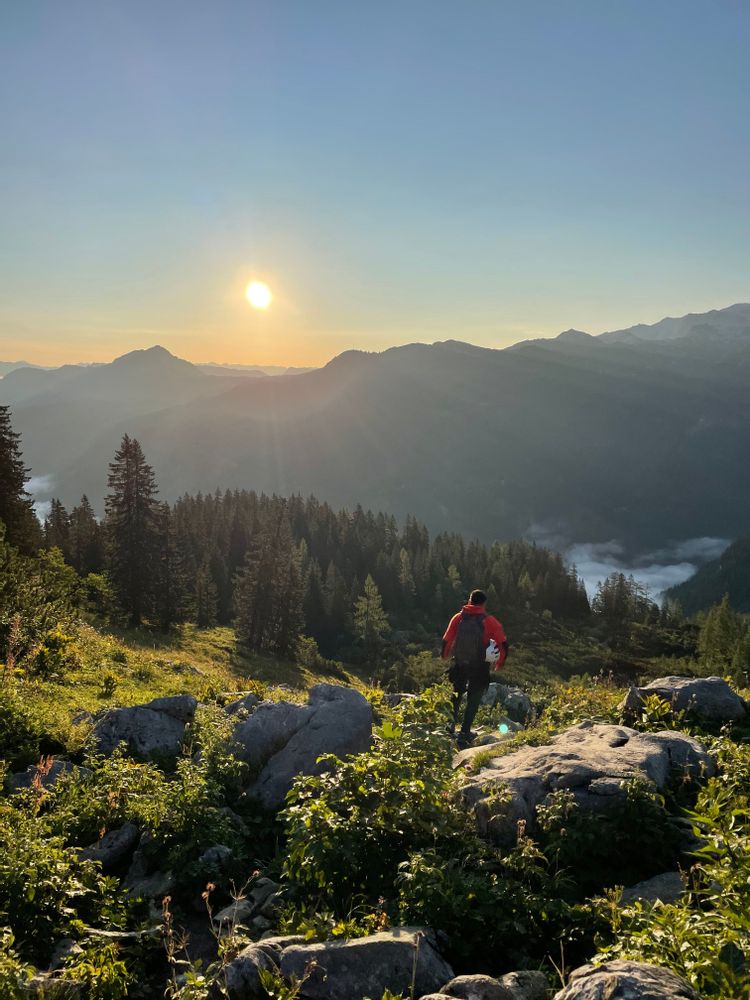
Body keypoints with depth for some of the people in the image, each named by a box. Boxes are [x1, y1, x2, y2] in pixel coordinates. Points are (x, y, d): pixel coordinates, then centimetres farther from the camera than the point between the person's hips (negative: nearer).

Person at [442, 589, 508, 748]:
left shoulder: (458, 618, -2)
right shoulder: (490, 621, -7)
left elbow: (446, 641, -1)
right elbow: (503, 644, -7)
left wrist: (444, 658, 16)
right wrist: (499, 663, 8)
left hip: (459, 667, 2)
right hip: (480, 669, -2)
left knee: (455, 699, 24)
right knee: (473, 702, 9)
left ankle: (450, 727, 27)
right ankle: (464, 734, 4)